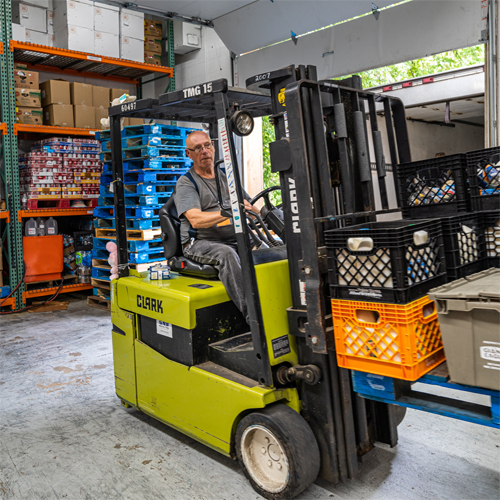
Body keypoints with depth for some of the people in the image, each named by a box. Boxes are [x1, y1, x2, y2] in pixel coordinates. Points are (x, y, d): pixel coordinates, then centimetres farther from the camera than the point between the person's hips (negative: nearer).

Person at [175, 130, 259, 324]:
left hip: (233, 240, 5)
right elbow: (196, 220, -15)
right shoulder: (186, 183, 2)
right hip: (199, 244, -5)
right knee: (226, 253, -37)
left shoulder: (225, 178, 21)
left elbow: (250, 208, 22)